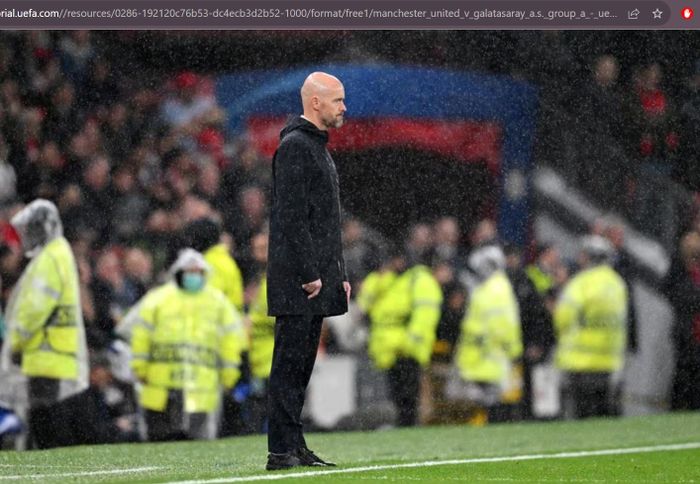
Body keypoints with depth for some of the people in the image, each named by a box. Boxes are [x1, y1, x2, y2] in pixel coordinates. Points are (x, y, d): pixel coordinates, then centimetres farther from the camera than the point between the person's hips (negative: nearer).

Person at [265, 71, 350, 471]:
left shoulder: (318, 147, 21)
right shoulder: (295, 146, -11)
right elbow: (293, 216, -18)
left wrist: (340, 274, 19)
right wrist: (309, 273, -20)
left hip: (319, 276, 10)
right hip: (297, 277, -10)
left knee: (302, 364, 10)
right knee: (290, 364, -9)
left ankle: (294, 447, 13)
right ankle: (283, 450, -9)